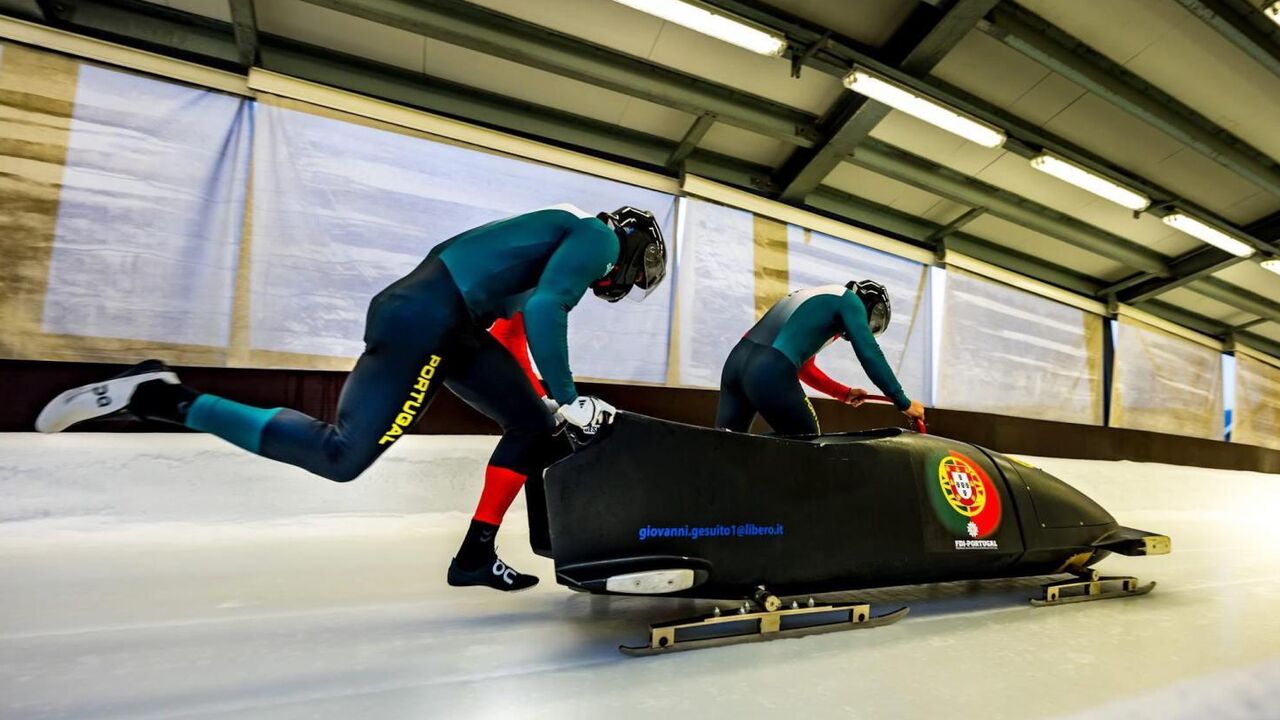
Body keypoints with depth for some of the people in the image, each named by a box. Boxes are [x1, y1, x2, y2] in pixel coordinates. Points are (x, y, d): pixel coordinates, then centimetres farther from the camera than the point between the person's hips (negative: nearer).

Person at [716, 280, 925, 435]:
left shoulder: (818, 299, 34)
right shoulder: (849, 299, 10)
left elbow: (804, 367, 37)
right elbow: (869, 354, 0)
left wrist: (845, 393, 38)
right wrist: (903, 402, 8)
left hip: (736, 361, 8)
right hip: (770, 373, -8)